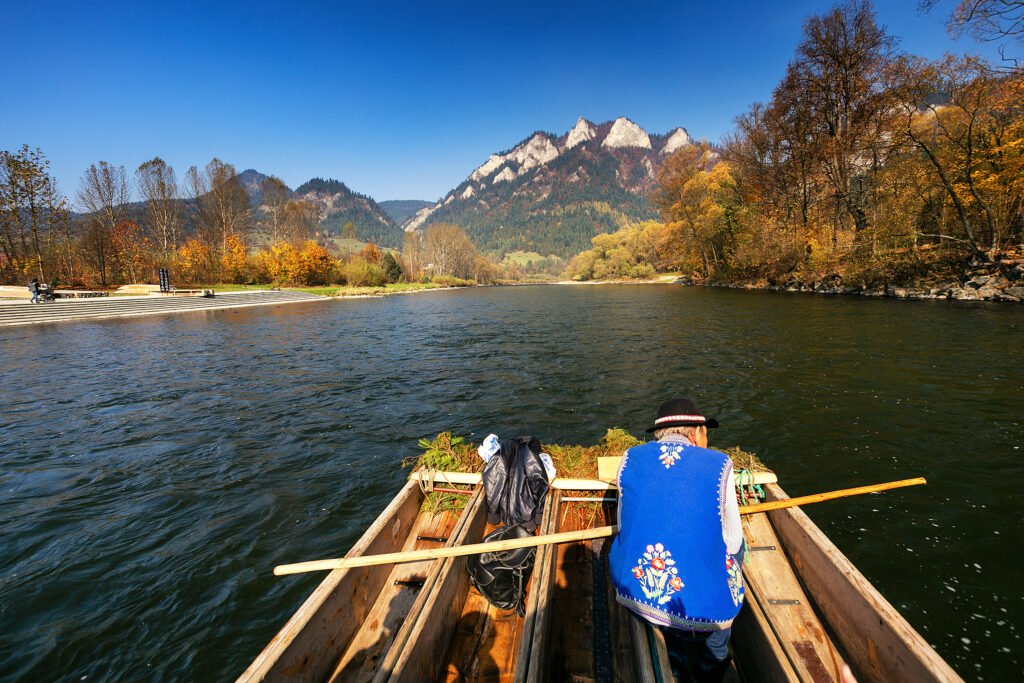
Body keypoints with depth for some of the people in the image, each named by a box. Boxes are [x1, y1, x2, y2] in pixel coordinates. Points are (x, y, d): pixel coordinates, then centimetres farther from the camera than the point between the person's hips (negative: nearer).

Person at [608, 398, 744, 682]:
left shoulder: (631, 458, 0)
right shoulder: (717, 465, -7)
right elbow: (732, 543, 2)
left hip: (633, 595, 3)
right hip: (701, 609, -2)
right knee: (734, 546, 26)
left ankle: (672, 653, 38)